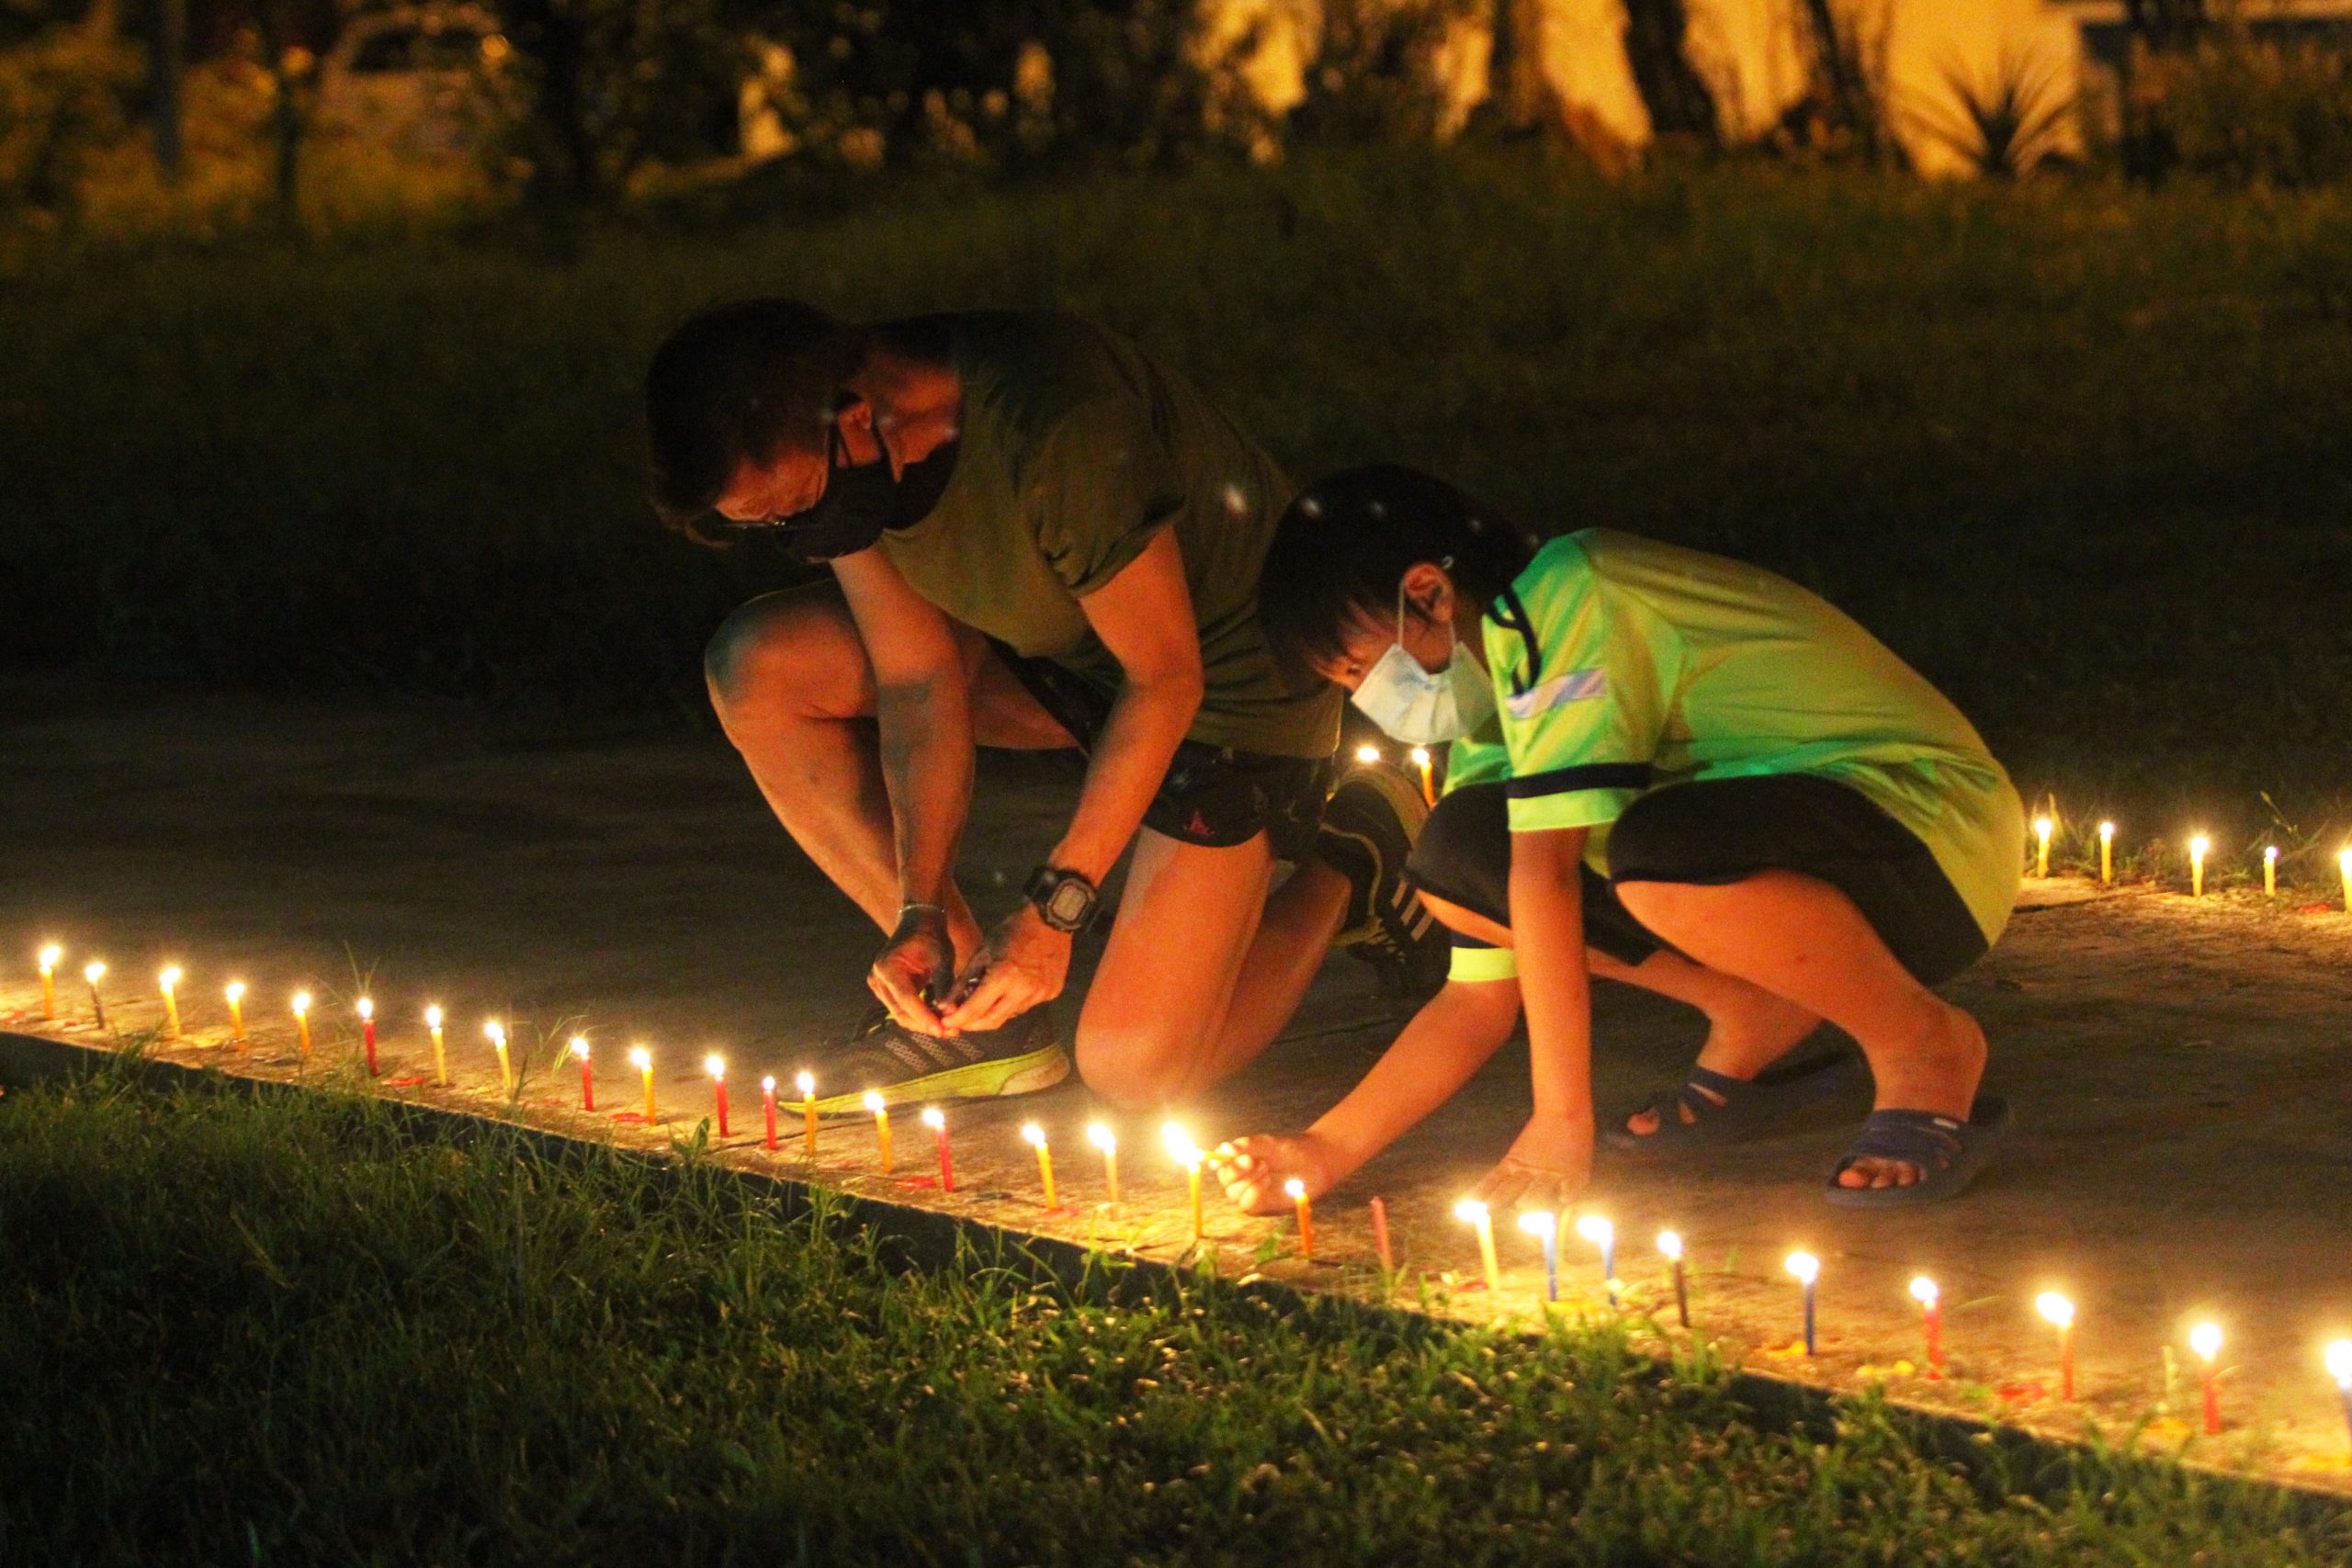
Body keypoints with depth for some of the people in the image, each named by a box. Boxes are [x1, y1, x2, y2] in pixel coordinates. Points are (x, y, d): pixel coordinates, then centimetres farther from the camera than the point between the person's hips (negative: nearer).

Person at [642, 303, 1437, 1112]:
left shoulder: (1059, 434, -38)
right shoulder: (816, 464, -14)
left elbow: (1166, 677, -28)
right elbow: (921, 683, -7)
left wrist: (1054, 908, -26)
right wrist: (921, 912, -16)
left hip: (1225, 670, -7)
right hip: (1058, 649, 8)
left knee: (1137, 1069, -15)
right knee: (756, 666, -9)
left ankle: (1347, 865, 11)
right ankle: (958, 991, -1)